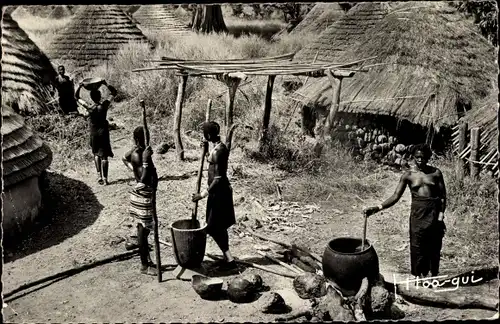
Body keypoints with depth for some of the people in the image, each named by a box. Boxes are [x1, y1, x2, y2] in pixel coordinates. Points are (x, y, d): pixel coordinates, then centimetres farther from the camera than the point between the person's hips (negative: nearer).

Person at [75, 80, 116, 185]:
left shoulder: (89, 107, -12)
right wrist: (106, 84, -7)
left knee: (96, 154, 18)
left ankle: (99, 175, 9)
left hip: (94, 133, 1)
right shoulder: (104, 105, -13)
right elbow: (114, 92, 0)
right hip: (103, 132, -1)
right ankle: (105, 178, -2)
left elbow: (76, 97, 3)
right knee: (104, 156, 2)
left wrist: (80, 86, 1)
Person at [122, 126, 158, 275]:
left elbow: (124, 158, 25)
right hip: (143, 195, -9)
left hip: (148, 193, 9)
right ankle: (144, 265, 10)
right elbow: (143, 179, -32)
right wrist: (145, 160, -34)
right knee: (144, 228, 0)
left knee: (145, 227, 22)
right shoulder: (137, 154, -23)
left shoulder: (140, 151, 4)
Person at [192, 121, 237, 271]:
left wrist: (204, 194, -23)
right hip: (220, 190, 10)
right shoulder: (219, 146, 7)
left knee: (213, 227, -3)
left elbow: (218, 178, -24)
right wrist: (206, 149, 17)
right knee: (219, 226, 16)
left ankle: (229, 259, 0)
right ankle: (227, 258, 26)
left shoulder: (218, 151, -22)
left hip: (219, 191, -10)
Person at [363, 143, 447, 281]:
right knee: (417, 245, 4)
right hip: (417, 214, 0)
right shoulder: (408, 175, -1)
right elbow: (395, 196, -7)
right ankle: (419, 275, 18)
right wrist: (377, 208, -18)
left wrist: (441, 216, -7)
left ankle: (434, 275, 22)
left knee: (434, 246, 6)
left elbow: (443, 196, 3)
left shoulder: (436, 173, 0)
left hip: (434, 213, 0)